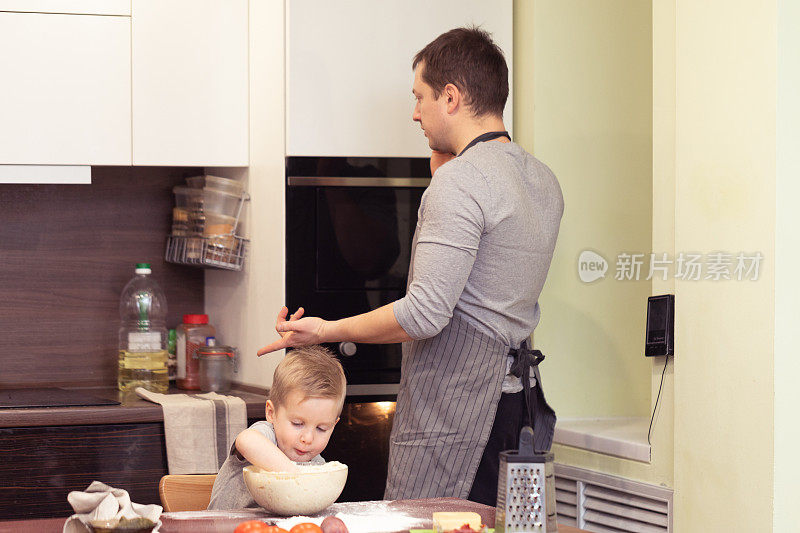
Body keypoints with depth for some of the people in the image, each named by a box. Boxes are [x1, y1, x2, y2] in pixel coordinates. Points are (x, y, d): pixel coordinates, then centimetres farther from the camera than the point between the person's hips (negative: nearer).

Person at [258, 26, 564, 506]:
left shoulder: (459, 181, -15)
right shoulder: (544, 180, 14)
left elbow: (426, 313, -20)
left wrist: (328, 331, -9)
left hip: (455, 404, -9)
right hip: (518, 390, 10)